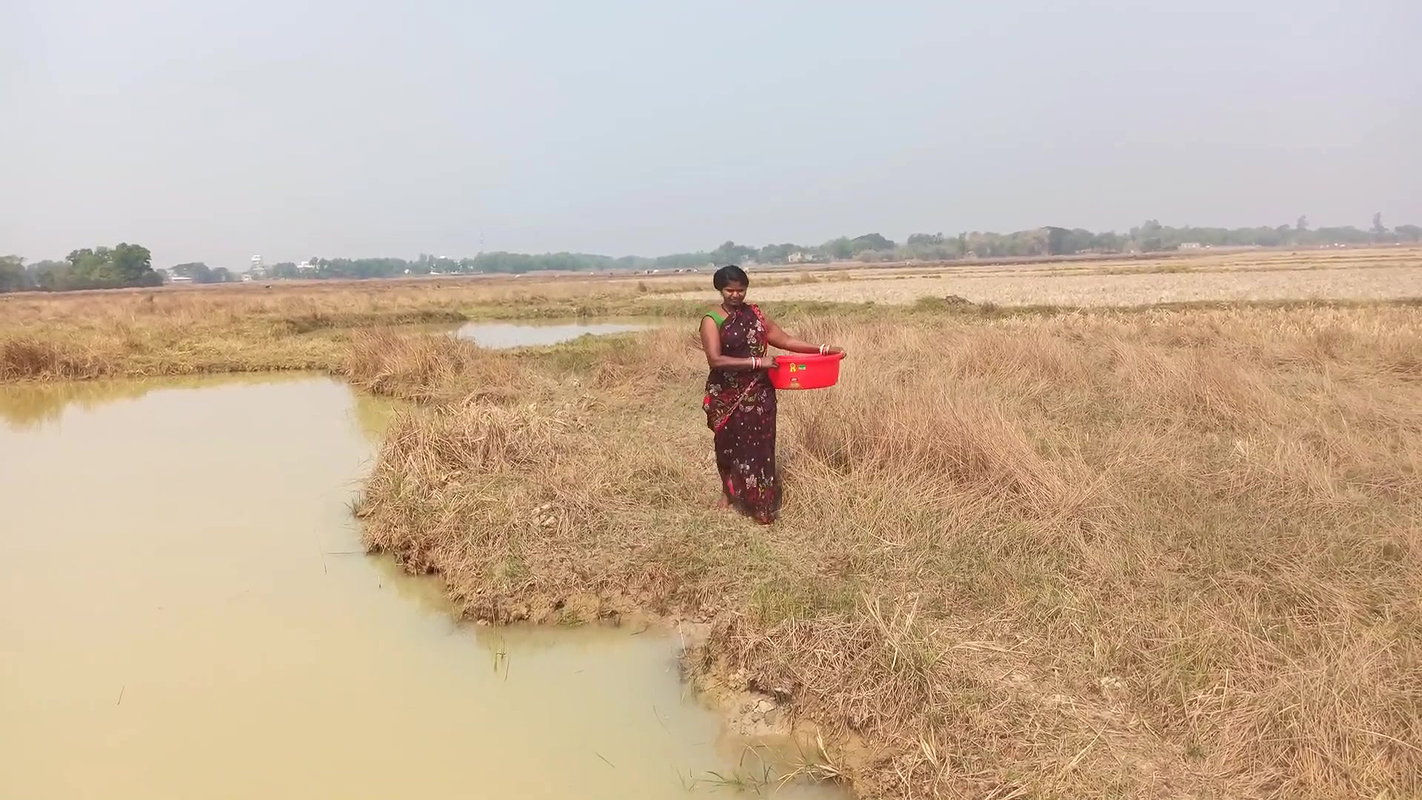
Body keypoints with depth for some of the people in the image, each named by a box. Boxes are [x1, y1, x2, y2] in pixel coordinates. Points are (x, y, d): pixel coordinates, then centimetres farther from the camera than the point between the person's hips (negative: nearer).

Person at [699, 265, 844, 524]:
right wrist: (756, 362, -25)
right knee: (730, 445, 15)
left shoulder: (754, 314, 3)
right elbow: (715, 360, -22)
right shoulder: (712, 321, -11)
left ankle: (760, 503, 12)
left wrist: (822, 349, -4)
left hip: (758, 393, 3)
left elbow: (785, 340, 4)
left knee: (760, 445, 2)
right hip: (727, 396, -3)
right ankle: (729, 491, 39)